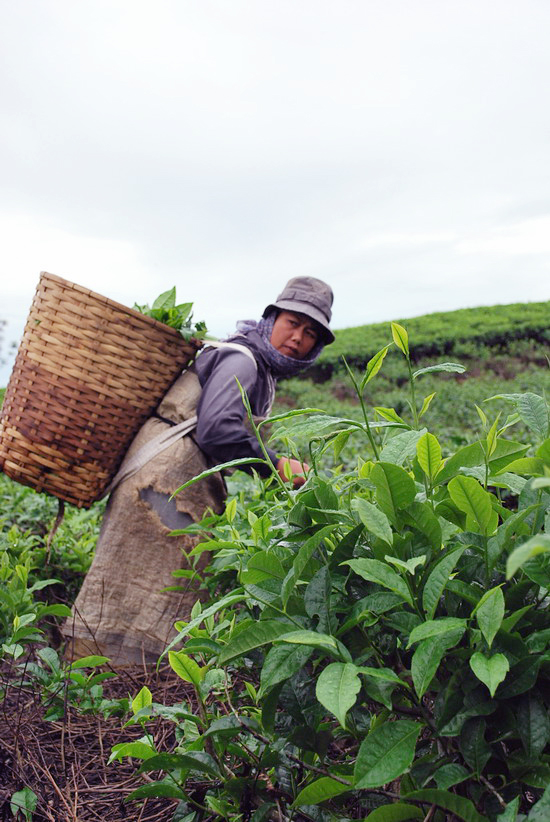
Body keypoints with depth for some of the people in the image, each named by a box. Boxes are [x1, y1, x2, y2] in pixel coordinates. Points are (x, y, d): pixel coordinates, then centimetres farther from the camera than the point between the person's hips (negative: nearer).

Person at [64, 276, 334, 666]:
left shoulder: (261, 371, 20)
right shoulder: (241, 359, -12)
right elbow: (216, 429, -24)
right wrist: (277, 466, -18)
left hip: (189, 480, 10)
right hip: (168, 471, -10)